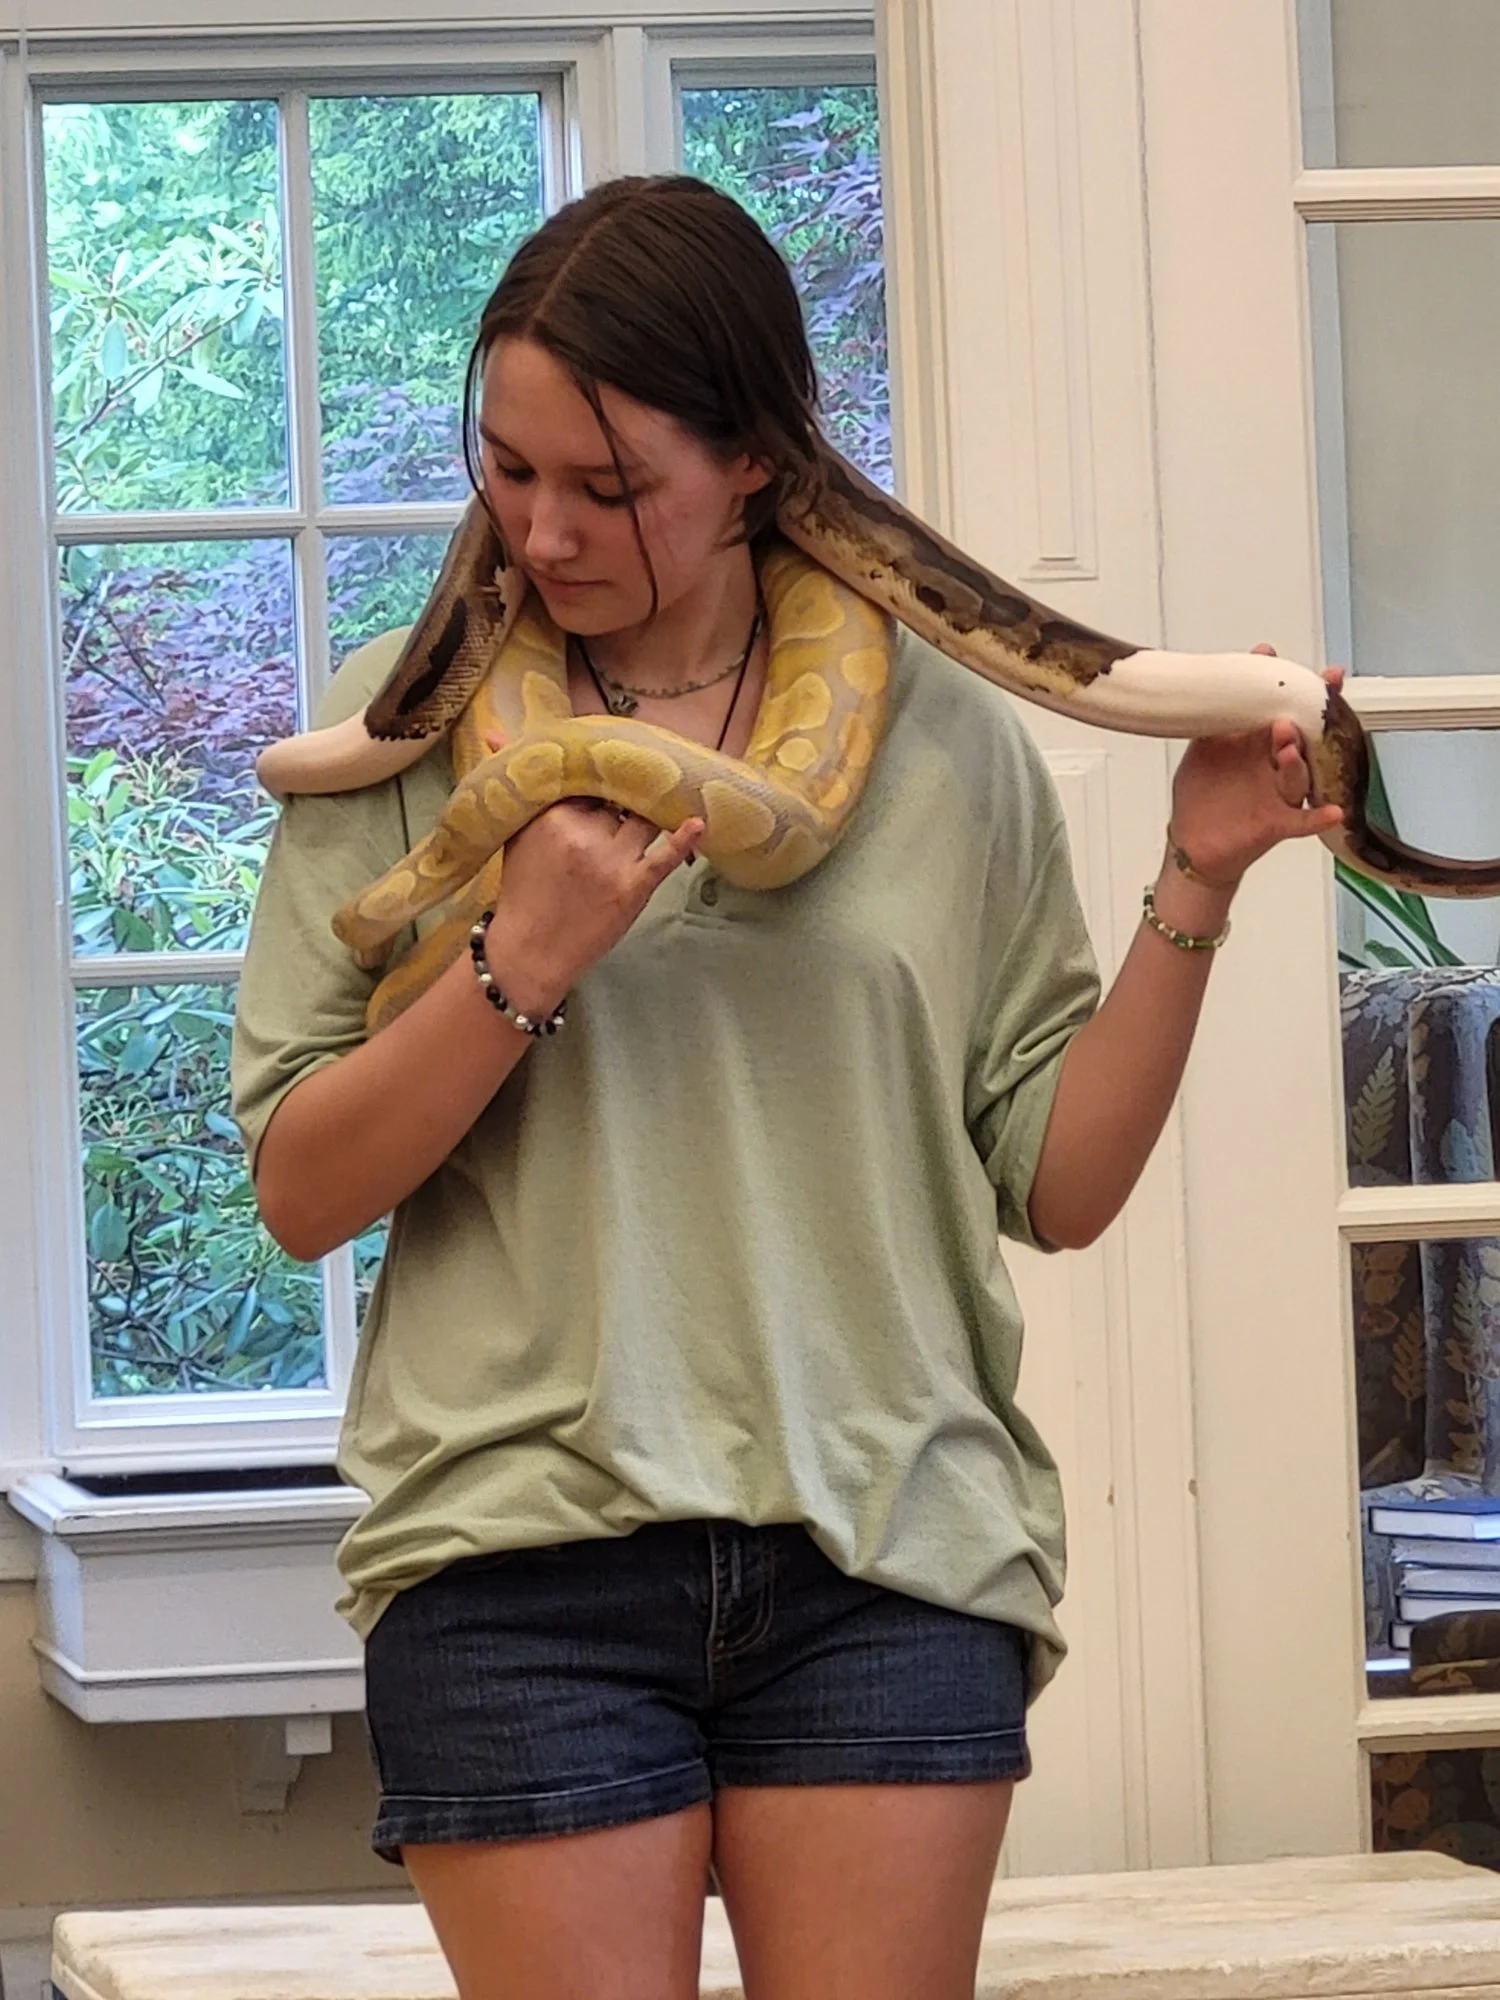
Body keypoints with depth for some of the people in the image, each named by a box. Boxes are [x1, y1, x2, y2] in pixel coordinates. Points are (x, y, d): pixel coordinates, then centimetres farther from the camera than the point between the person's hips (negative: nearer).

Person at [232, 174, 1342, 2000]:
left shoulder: (940, 742, 7)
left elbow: (1058, 1185, 7)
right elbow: (298, 1197, 0)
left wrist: (1195, 889, -1)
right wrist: (523, 965, -12)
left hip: (889, 1554, 1)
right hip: (523, 1556, -1)